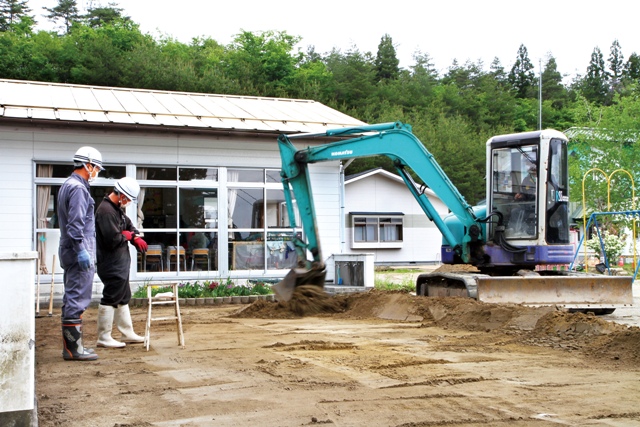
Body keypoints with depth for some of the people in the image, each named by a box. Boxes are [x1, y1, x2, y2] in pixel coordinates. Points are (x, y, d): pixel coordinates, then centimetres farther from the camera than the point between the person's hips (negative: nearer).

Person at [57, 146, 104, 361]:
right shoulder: (78, 188, -14)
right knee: (77, 300, -8)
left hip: (70, 252, 11)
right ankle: (74, 348, -6)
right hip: (79, 254, -11)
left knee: (71, 300, 14)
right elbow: (75, 224, -22)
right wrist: (81, 250, -23)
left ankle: (70, 345, 20)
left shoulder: (67, 186, 19)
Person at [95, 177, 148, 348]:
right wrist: (128, 235, -7)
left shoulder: (117, 208, 12)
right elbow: (113, 239, -27)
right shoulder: (106, 210, -21)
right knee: (110, 299, -4)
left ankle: (127, 333, 27)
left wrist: (136, 237, 1)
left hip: (121, 263, 11)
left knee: (123, 298, 17)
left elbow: (129, 225, 23)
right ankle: (104, 338, 3)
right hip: (112, 265, -11)